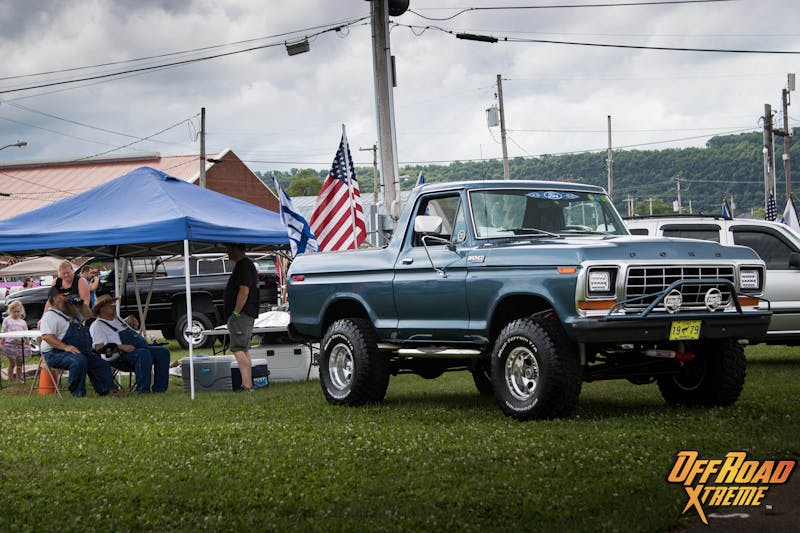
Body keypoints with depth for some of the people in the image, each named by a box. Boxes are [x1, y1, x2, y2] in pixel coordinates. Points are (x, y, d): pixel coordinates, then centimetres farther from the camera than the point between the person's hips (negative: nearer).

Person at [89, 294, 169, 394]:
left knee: (163, 352, -10)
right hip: (121, 355, -9)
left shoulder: (117, 319, 29)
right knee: (144, 354, -37)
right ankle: (142, 390, -34)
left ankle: (159, 388, -12)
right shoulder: (97, 325, 1)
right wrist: (121, 347, -21)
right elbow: (99, 347, -13)